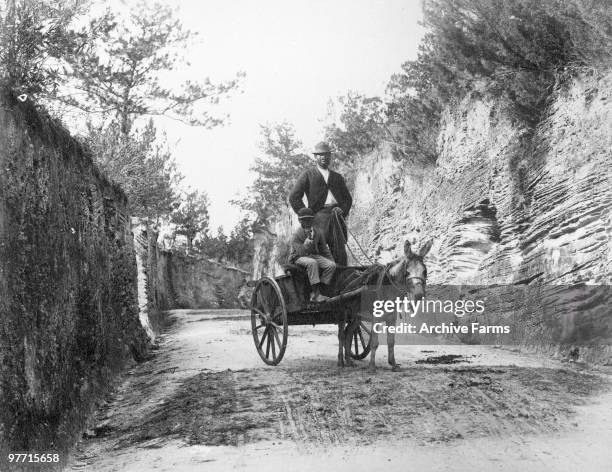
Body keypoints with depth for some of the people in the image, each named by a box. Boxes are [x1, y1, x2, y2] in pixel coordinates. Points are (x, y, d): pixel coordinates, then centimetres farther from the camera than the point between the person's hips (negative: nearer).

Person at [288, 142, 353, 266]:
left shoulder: (337, 177, 25)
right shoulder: (307, 176, 12)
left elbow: (348, 198, 25)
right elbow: (293, 197, 5)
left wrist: (343, 211, 4)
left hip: (337, 217, 4)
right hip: (319, 215, -4)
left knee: (340, 251, -5)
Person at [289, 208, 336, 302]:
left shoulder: (318, 233, 4)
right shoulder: (296, 234, -13)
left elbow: (324, 250, 14)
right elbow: (301, 252, -22)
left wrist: (332, 261, 4)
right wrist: (308, 238, -26)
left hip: (315, 255, 6)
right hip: (299, 258, -6)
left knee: (331, 265, -19)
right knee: (312, 263, -39)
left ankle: (315, 293, -19)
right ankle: (317, 294, -36)